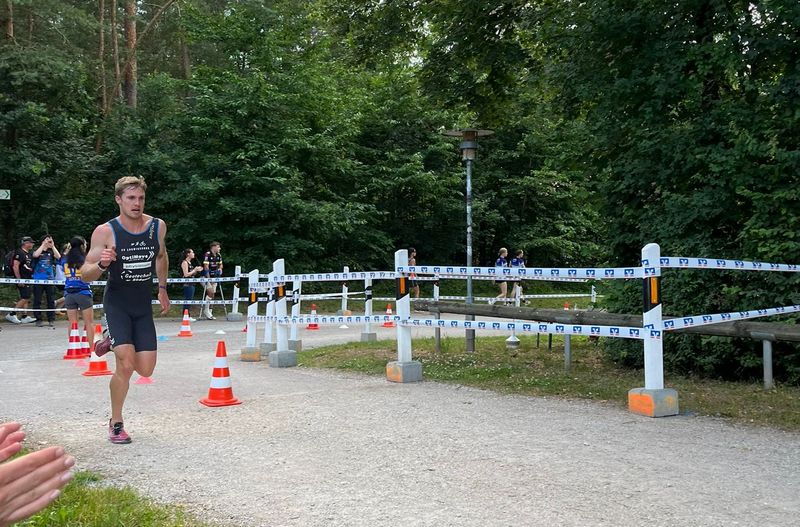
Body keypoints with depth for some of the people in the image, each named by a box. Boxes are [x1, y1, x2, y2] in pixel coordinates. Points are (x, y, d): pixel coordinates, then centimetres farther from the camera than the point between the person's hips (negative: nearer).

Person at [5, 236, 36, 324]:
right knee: (25, 298, -13)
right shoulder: (19, 253, -12)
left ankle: (24, 317, 12)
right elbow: (15, 266, -18)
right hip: (21, 280, -10)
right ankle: (11, 315, -8)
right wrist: (19, 279, -21)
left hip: (28, 280, 10)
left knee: (25, 299, 9)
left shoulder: (28, 254, 17)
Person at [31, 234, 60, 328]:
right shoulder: (37, 250, 3)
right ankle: (38, 319, 10)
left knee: (51, 300, 2)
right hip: (38, 279, -2)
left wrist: (52, 246, -5)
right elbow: (35, 255, -19)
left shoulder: (51, 251, 8)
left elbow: (58, 256, -9)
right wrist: (43, 245, -12)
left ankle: (51, 320, 8)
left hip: (50, 279, 2)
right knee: (37, 300, 2)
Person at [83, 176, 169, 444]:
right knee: (126, 365, -16)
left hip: (144, 306, 4)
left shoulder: (158, 226, -4)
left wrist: (162, 288, 18)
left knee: (145, 370, 3)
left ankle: (113, 342, 33)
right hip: (117, 304, -4)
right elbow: (86, 275, -13)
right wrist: (102, 264, -33)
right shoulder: (105, 232, -14)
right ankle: (116, 424, 5)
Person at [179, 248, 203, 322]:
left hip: (191, 284, 10)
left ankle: (189, 316, 13)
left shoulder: (189, 263, 18)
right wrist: (195, 270, -12)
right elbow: (186, 274, -16)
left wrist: (197, 270, 10)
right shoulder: (184, 262, -10)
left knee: (190, 301, 10)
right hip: (187, 284, -10)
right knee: (187, 300, -8)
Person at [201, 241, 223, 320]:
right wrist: (209, 278, -20)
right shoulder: (207, 254, -16)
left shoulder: (219, 255, 6)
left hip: (214, 277, 7)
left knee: (212, 294, 6)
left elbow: (220, 265, 20)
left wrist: (220, 269, -3)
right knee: (210, 292, -17)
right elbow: (206, 267, -18)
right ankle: (206, 310, -8)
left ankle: (209, 312, 12)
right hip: (207, 277, -7)